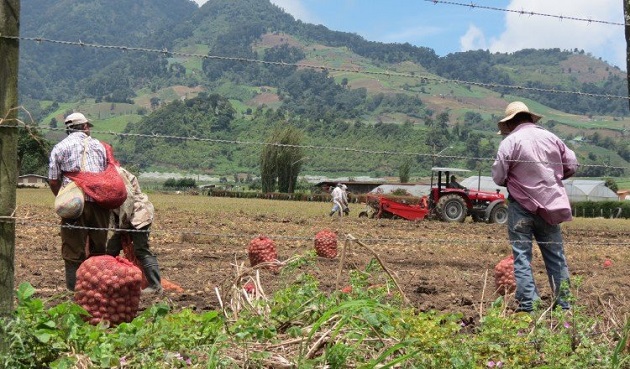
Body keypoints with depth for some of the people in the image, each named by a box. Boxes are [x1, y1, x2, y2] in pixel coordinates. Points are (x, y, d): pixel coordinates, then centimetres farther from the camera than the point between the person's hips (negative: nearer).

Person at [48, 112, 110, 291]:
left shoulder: (60, 147, 7)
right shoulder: (99, 145, 15)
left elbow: (53, 181, 2)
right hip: (100, 201, 3)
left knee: (74, 250, 2)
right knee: (98, 249, 13)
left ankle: (75, 288, 1)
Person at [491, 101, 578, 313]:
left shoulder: (510, 141, -8)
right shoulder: (550, 137, 4)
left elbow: (498, 178, -9)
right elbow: (572, 165, 8)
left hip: (522, 206, -4)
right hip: (550, 205, 4)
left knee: (522, 255, 2)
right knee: (556, 255, 13)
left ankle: (528, 305, -1)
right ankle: (564, 304, 18)